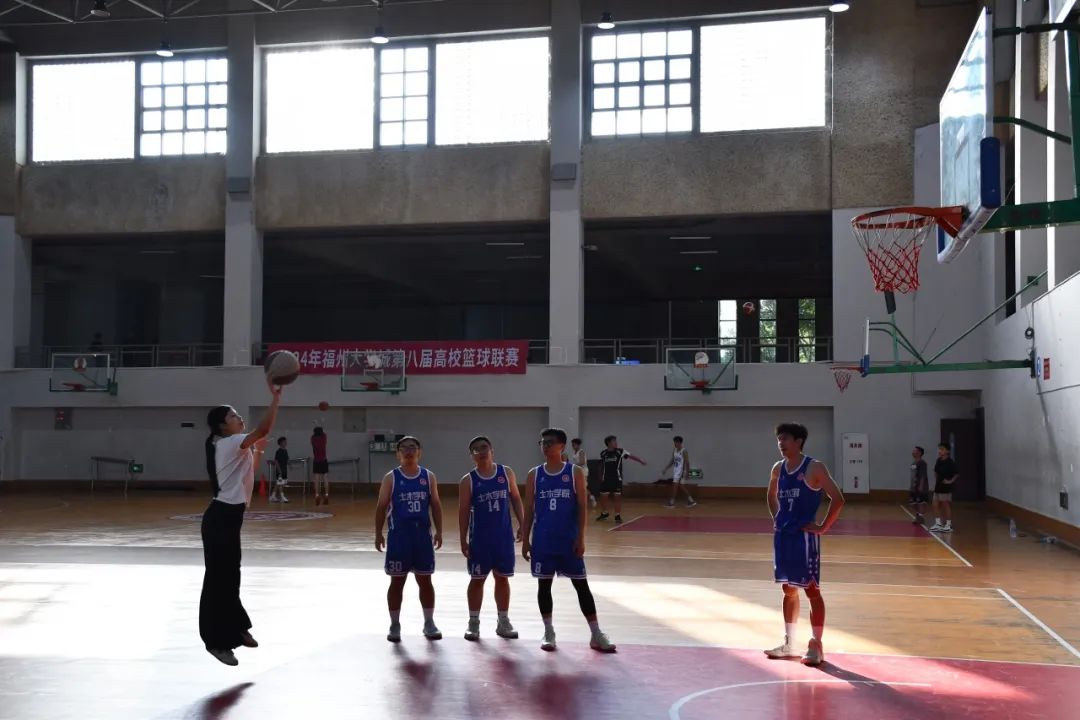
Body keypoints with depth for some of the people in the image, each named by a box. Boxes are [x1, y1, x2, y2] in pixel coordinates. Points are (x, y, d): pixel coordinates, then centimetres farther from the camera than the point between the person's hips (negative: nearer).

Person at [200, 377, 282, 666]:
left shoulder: (232, 447, 17)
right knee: (220, 577, -3)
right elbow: (264, 428, -27)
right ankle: (218, 640, 3)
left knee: (229, 576, 18)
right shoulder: (229, 443, -12)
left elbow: (247, 474, 30)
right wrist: (275, 397, -24)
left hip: (228, 516, 10)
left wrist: (258, 451, 21)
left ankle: (235, 629, 30)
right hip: (222, 517, -10)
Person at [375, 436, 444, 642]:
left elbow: (435, 505, 7)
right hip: (399, 534, -2)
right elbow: (381, 507, -1)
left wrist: (439, 531, 0)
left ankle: (429, 623, 18)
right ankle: (395, 625, 13)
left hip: (422, 533, 2)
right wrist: (379, 533, -6)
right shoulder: (391, 478, -2)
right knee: (397, 581, 4)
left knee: (425, 580, 7)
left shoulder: (428, 476, 5)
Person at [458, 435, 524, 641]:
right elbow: (463, 511, -3)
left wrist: (522, 525, 0)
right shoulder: (468, 480, -5)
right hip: (479, 537, -2)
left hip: (504, 535, 2)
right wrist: (463, 540, -6)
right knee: (477, 579, 5)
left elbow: (516, 499, 7)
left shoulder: (506, 473, 1)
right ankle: (473, 622, 14)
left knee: (502, 578, 9)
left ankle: (503, 622, 20)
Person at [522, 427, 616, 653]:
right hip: (543, 540, 2)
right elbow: (529, 509, 7)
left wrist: (580, 538, -10)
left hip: (569, 539, -2)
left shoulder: (575, 472, -1)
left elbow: (582, 507, -3)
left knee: (581, 585, 1)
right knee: (544, 585, 6)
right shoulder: (534, 475, 5)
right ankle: (549, 633, 19)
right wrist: (525, 540, 3)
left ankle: (596, 634, 7)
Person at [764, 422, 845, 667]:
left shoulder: (814, 468, -11)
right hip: (783, 535, 7)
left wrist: (823, 527, -14)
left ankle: (816, 646, 5)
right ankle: (789, 644, 22)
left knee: (812, 590, -1)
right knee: (789, 590, 13)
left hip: (804, 536, -7)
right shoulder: (778, 469, 8)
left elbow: (838, 499, -14)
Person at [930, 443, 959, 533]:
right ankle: (938, 524, 16)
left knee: (946, 505, 0)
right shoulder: (939, 461, 6)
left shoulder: (950, 462, -16)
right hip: (938, 486, 8)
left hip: (946, 487, -8)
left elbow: (957, 474, -18)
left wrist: (951, 481, -16)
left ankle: (948, 525, 8)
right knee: (936, 505, 8)